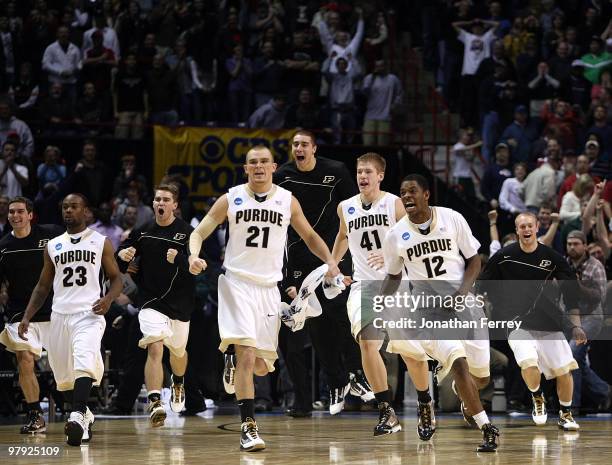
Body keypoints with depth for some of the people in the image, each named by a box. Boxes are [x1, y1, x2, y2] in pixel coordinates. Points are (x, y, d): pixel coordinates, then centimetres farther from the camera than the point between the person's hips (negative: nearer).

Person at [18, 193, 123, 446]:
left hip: (89, 314, -5)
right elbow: (43, 286, 20)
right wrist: (27, 316, 10)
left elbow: (116, 278, 8)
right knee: (64, 373, 10)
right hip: (60, 314, 5)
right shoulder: (53, 246, 16)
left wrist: (109, 298, -13)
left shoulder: (100, 242, 7)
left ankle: (77, 416, -39)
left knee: (84, 363, -28)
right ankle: (84, 414, 33)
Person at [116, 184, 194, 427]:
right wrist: (122, 256, -12)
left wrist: (178, 259, -36)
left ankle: (178, 383, 54)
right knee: (155, 348, -21)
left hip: (179, 304, 0)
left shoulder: (187, 232, -6)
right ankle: (154, 404, -30)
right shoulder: (141, 233, 4)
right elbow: (119, 268, 12)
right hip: (151, 304, 0)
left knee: (178, 351, 20)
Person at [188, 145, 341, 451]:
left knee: (261, 366, 6)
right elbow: (199, 232, 0)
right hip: (237, 283, -3)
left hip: (269, 286, 3)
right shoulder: (231, 199, -1)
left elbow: (309, 236, 15)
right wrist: (194, 255, -21)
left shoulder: (287, 201, 4)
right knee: (246, 356, -18)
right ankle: (248, 428, -15)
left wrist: (330, 261, -2)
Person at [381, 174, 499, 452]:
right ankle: (487, 429, -18)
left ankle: (464, 395, 45)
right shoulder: (396, 235, -1)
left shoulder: (452, 219, -4)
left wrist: (464, 290, -13)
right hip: (428, 305, -1)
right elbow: (393, 275, 15)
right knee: (458, 362, -26)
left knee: (481, 378, 7)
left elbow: (474, 260, 3)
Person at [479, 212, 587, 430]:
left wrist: (576, 325, -6)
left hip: (548, 322, 2)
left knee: (564, 369, -2)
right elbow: (484, 286, 5)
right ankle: (538, 400, 6)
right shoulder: (503, 257, -5)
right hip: (517, 321, -2)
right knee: (529, 363, -25)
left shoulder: (552, 257, -3)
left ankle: (565, 415, 21)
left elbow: (570, 290, 0)